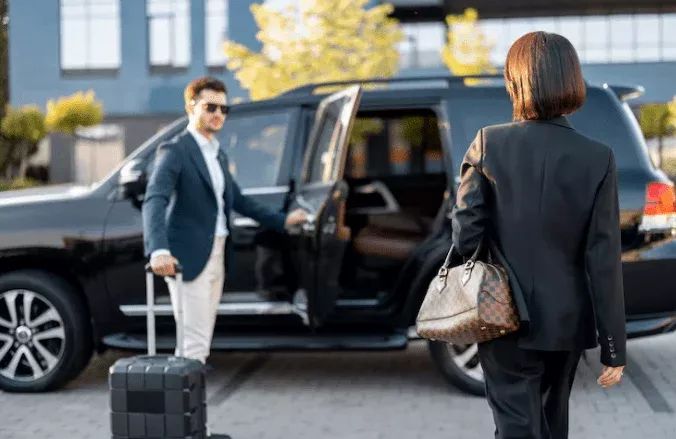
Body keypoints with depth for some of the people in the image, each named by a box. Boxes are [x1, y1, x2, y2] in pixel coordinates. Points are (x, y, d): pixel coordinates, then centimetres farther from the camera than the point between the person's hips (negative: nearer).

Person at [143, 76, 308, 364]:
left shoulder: (218, 154, 17)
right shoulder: (175, 151, -10)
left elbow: (237, 200, 27)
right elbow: (154, 201, -23)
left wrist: (282, 221, 24)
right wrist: (159, 250, -38)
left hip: (216, 256, 8)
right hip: (188, 258, -8)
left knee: (202, 339, 11)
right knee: (194, 340, -10)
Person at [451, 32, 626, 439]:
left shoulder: (489, 143, -9)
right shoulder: (597, 158, -8)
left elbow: (465, 231, -11)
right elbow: (604, 260, -9)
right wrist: (614, 347, -4)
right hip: (565, 321, 2)